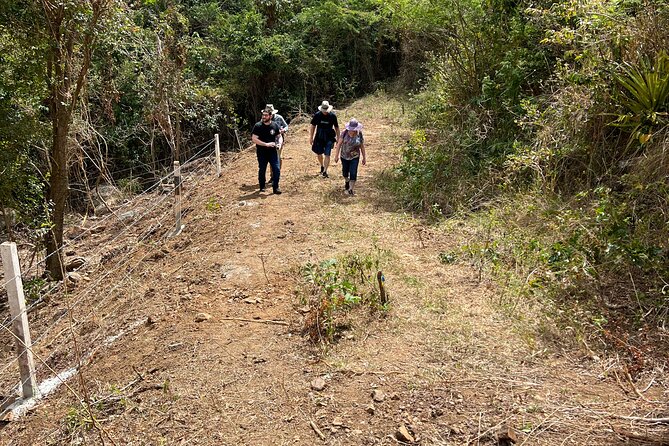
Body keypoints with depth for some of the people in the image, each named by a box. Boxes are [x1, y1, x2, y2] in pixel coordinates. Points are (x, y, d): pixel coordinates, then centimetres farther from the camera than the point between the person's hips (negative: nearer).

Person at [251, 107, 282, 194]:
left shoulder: (275, 125, 0)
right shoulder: (258, 126, -9)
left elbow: (278, 136, 14)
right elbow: (254, 139, -14)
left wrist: (277, 143, -7)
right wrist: (266, 144, -20)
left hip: (273, 152, 2)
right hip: (261, 152, -2)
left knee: (276, 169, -5)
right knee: (262, 170, 10)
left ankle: (275, 187, 8)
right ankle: (262, 187, 27)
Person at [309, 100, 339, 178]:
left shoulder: (333, 115, -8)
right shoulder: (317, 115, -6)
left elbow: (336, 127, 3)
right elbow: (313, 126, 4)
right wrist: (311, 138, 3)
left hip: (329, 138, -2)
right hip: (319, 137, 2)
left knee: (327, 154, -8)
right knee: (319, 154, 13)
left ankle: (325, 171, -5)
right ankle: (322, 166, 40)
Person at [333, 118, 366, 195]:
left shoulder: (359, 135, -8)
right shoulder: (344, 133, -12)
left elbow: (362, 146, 1)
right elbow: (339, 144, -8)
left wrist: (364, 158, 5)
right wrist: (336, 155, -10)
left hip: (355, 157, -1)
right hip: (344, 156, 1)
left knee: (353, 173, -8)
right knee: (345, 171, 17)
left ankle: (351, 189, -1)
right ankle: (347, 182, 46)